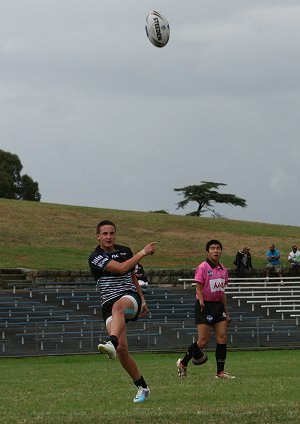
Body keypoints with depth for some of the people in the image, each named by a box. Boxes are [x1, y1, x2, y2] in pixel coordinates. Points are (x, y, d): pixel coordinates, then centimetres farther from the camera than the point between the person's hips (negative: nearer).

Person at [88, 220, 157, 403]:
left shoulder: (125, 251, 14)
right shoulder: (95, 257, -4)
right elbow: (121, 268, -16)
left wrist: (142, 300, 26)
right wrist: (143, 252, -10)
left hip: (130, 298, 1)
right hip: (109, 304, -1)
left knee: (118, 306, -38)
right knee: (122, 349, -14)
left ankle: (111, 343, -63)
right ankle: (142, 387, 0)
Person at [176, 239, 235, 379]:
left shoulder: (223, 269, 12)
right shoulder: (203, 267, -8)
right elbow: (198, 288, -11)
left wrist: (226, 311, 19)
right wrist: (201, 301, -27)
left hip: (218, 305, 7)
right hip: (205, 306, -7)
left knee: (222, 337, -1)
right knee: (203, 340, -9)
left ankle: (220, 371, 4)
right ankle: (183, 363, 11)